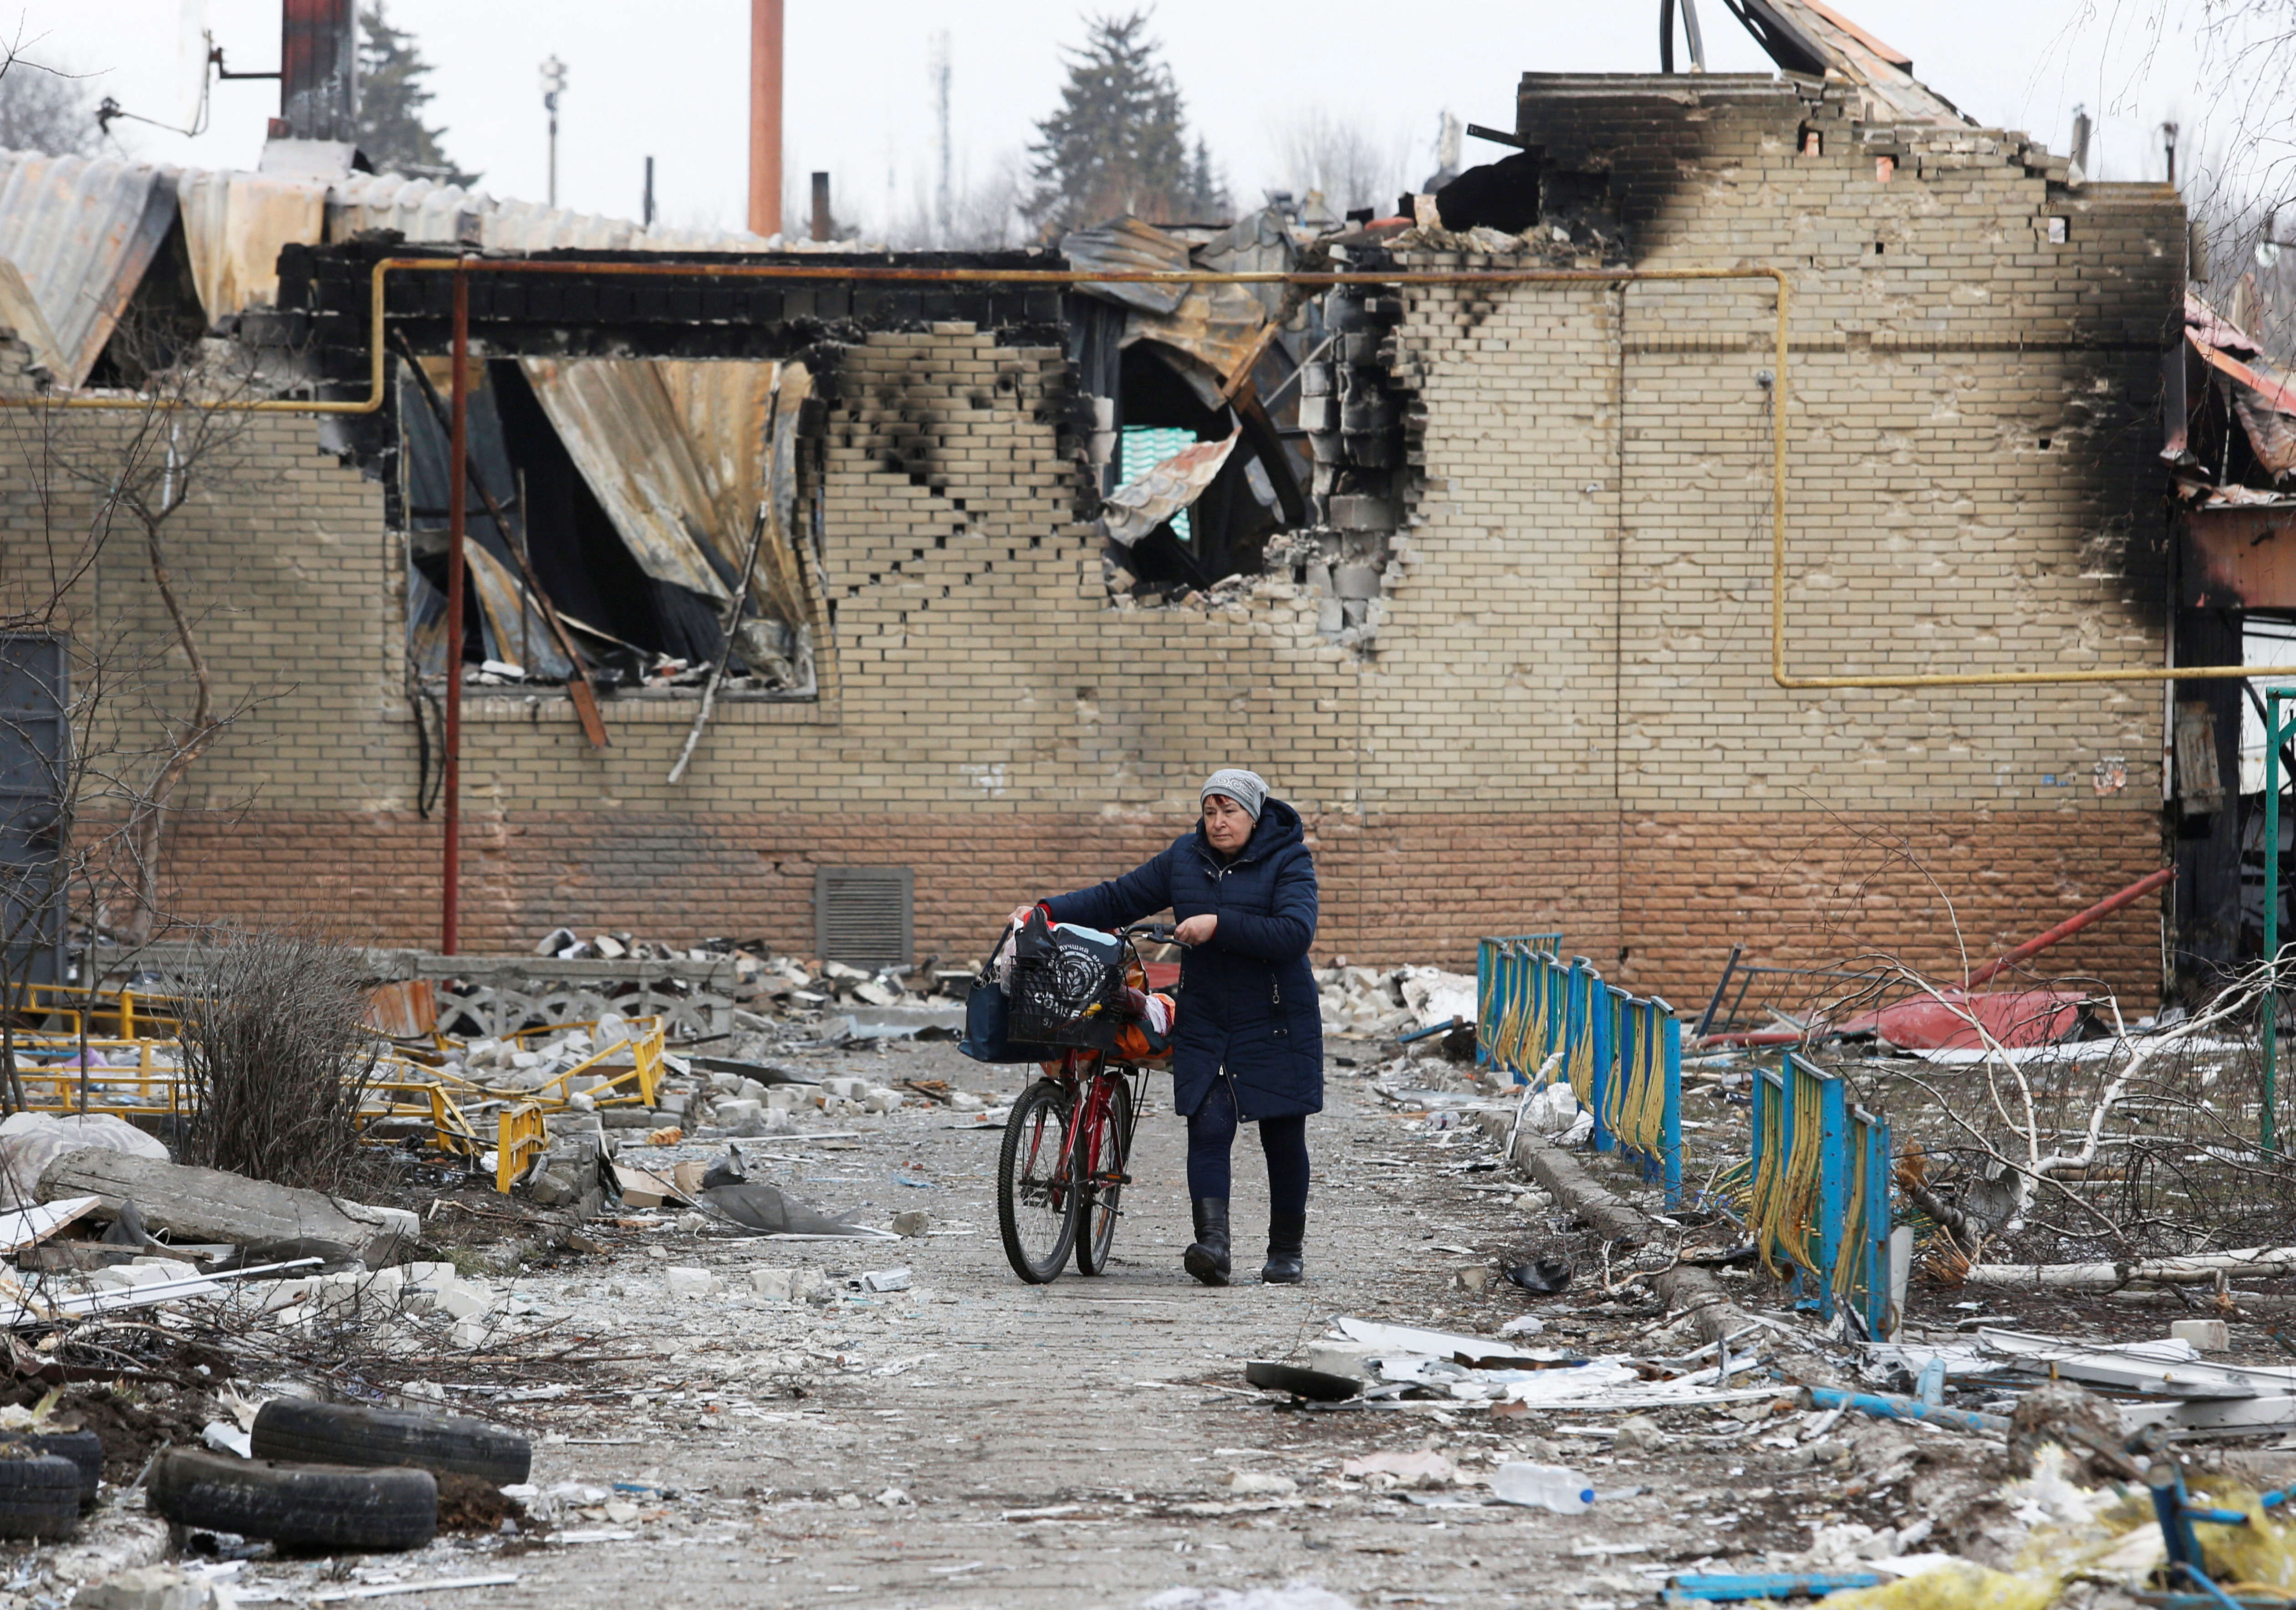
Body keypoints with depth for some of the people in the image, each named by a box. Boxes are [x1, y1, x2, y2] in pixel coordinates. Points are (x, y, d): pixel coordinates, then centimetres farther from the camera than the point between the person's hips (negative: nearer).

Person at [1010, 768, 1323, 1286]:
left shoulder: (1287, 860, -6)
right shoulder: (1185, 858, 9)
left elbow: (1295, 933, -21)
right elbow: (1117, 900, 15)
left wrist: (1219, 926, -26)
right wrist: (1047, 911, 6)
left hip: (1277, 1025, -3)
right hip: (1205, 1024, 3)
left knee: (1283, 1138, 4)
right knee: (1208, 1130, -13)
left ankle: (1287, 1250, 19)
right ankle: (1212, 1243, -24)